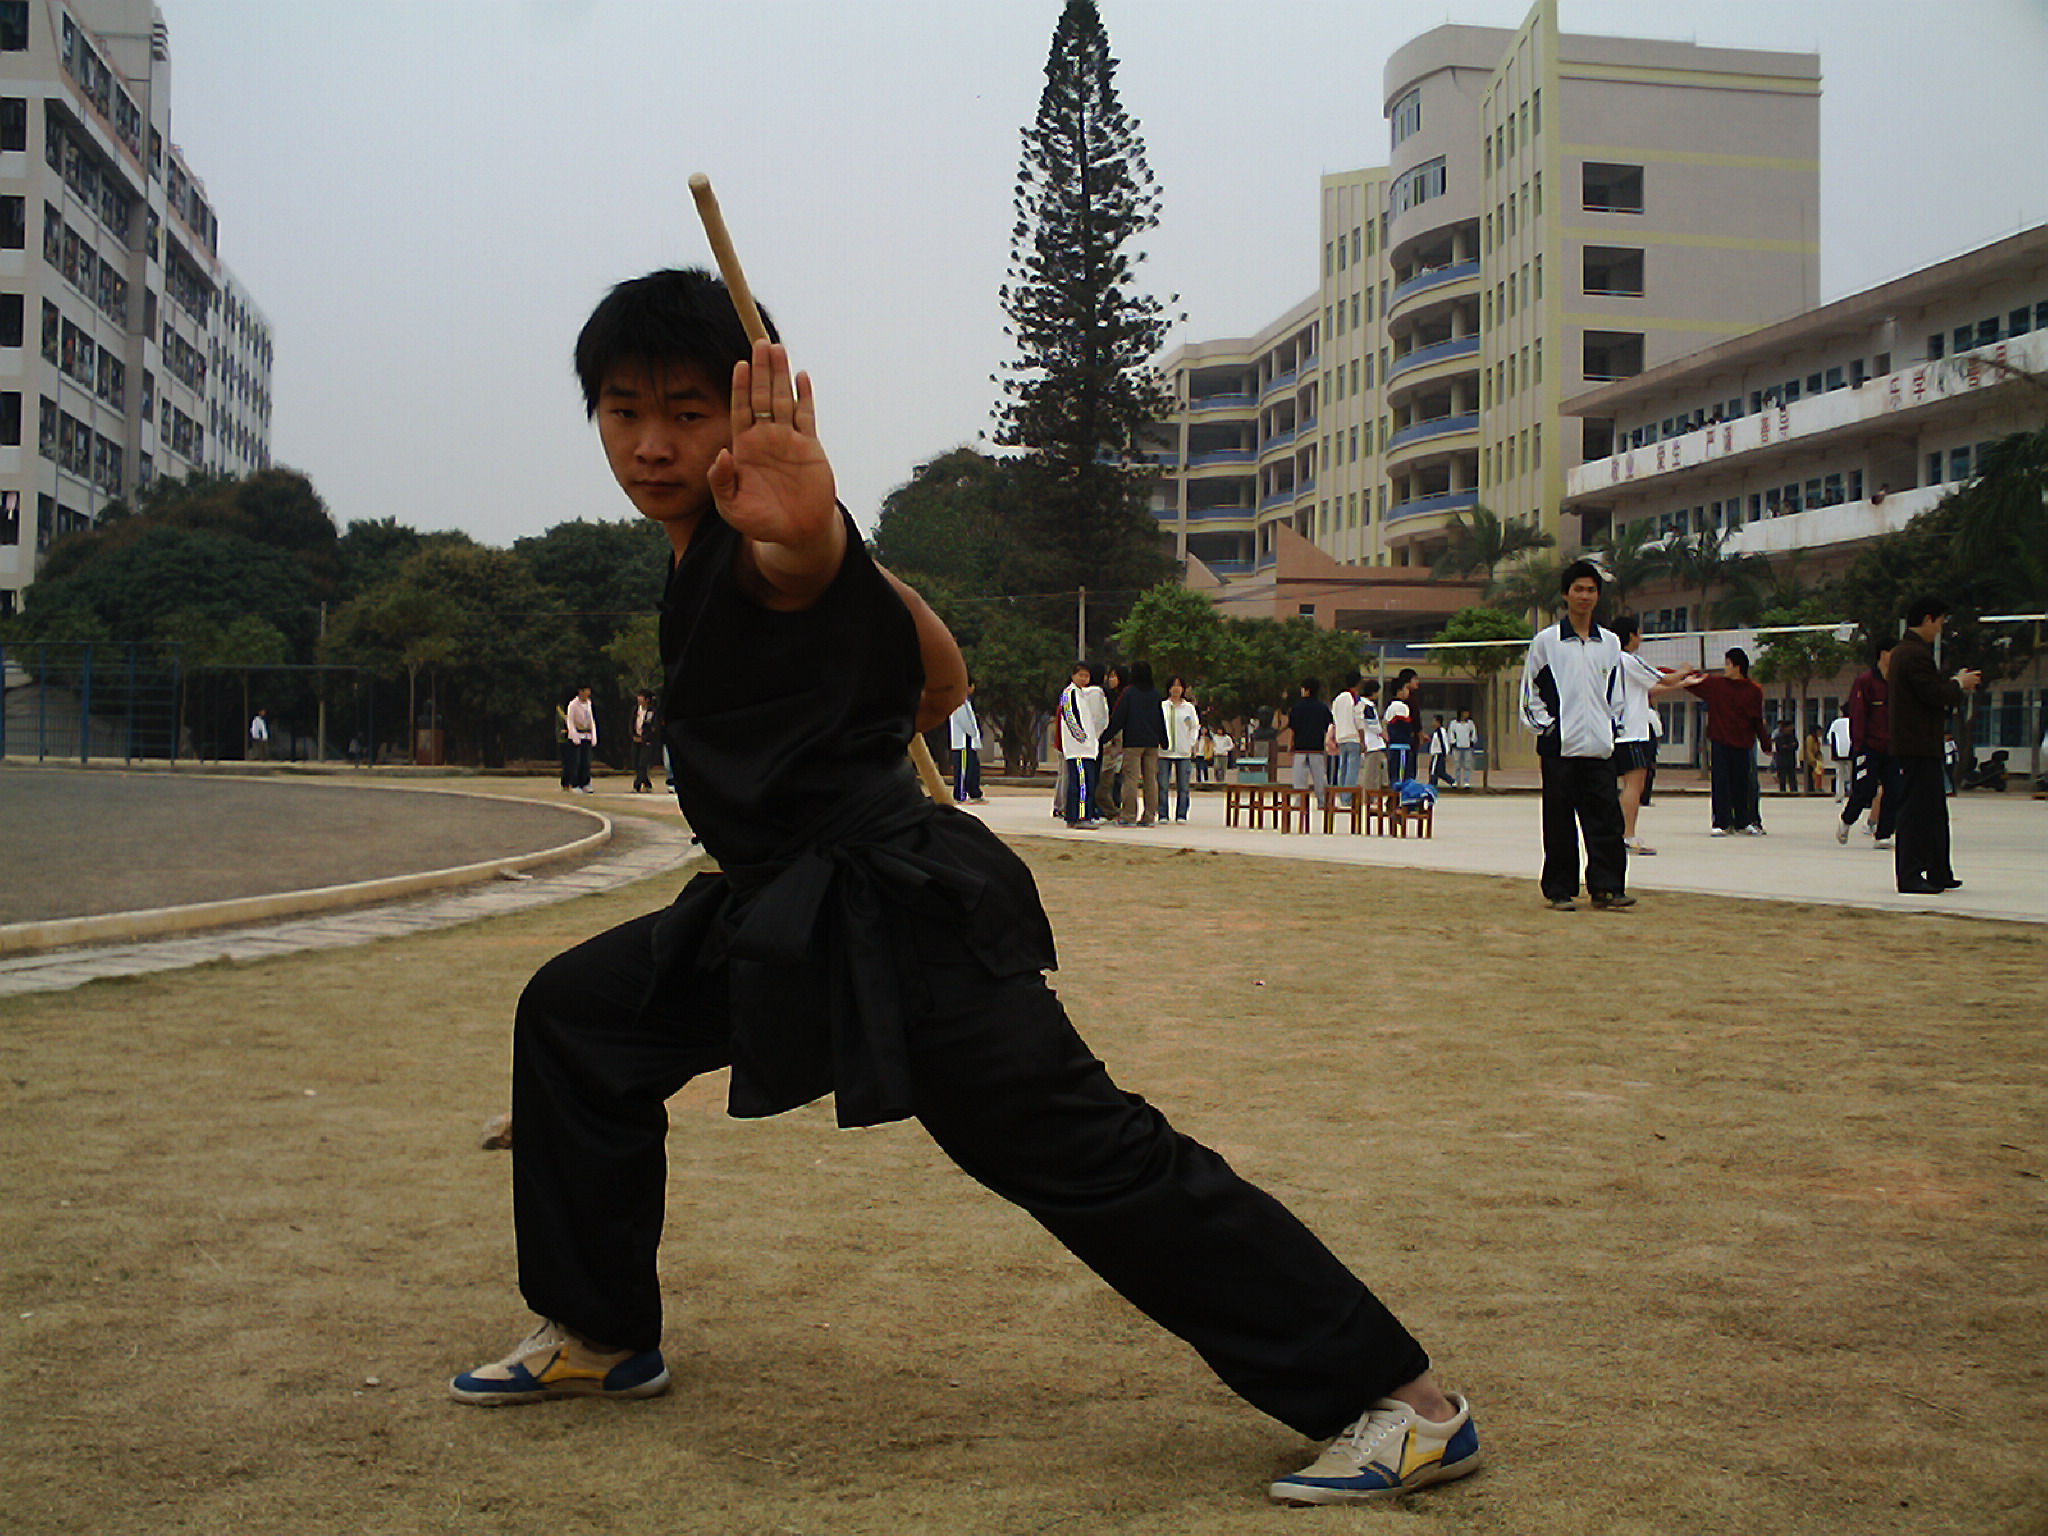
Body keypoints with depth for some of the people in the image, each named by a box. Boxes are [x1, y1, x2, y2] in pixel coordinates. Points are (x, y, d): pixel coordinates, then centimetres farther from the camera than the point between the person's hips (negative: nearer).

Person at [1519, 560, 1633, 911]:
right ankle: (1560, 891, 6)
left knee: (1606, 817, -2)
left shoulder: (1610, 643, 12)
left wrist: (1610, 724, 9)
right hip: (1559, 747, -3)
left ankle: (1606, 886, 2)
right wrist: (1545, 727, -3)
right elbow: (1531, 692, 6)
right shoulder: (1546, 641, 3)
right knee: (1560, 823, 0)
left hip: (1600, 747, 3)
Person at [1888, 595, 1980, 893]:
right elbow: (1935, 695, -22)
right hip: (1918, 746, -11)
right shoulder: (1916, 654, -17)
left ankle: (1939, 874, 21)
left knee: (1935, 810, 15)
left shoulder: (1900, 652, 16)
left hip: (1912, 744, 11)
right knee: (1916, 810, -7)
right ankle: (1910, 876, -5)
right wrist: (1959, 684, -2)